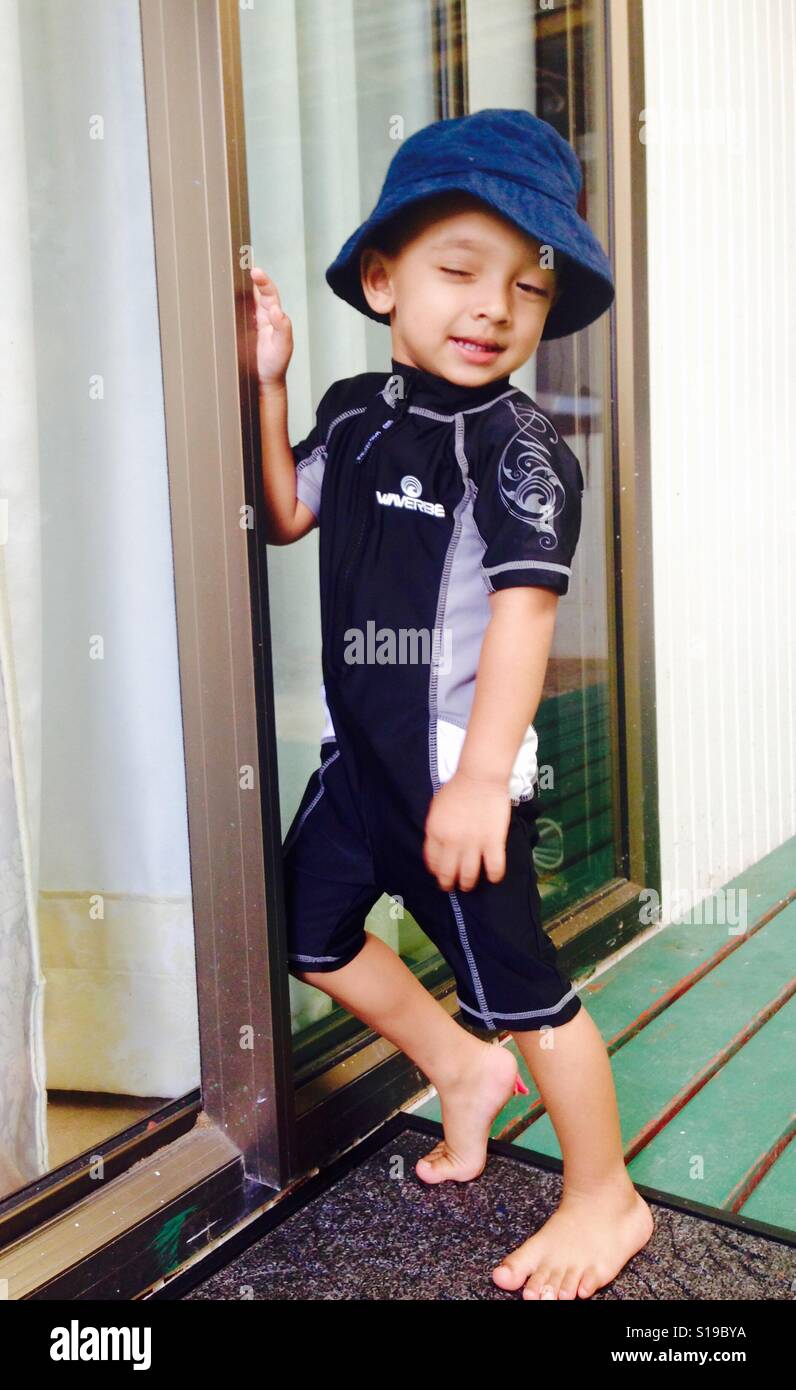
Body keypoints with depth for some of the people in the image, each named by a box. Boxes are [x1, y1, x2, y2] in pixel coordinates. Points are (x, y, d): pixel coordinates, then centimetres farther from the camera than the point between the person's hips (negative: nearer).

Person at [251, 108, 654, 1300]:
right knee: (311, 928, 19)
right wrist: (269, 385, 9)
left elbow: (523, 608, -24)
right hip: (361, 750, 8)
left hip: (459, 767, -8)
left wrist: (481, 774, -31)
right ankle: (466, 1069, 40)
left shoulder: (518, 443, -15)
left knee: (521, 986, 1)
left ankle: (605, 1198, 26)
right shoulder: (357, 411, 7)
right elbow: (288, 514, 19)